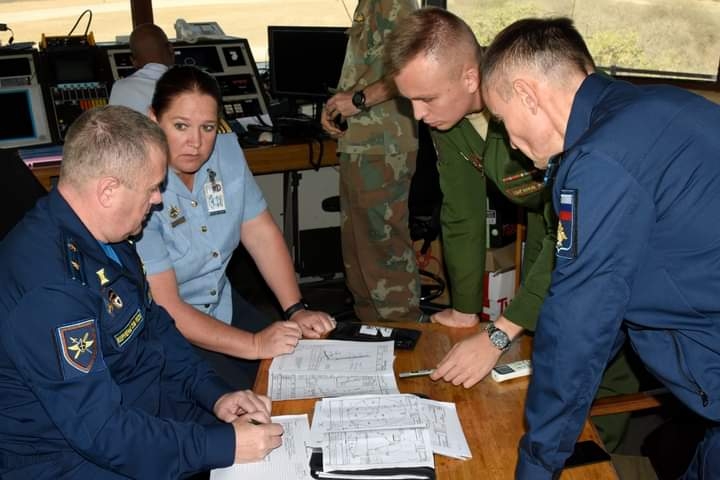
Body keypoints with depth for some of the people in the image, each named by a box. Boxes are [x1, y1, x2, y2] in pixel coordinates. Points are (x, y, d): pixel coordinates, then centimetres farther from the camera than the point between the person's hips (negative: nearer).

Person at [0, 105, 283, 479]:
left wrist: (215, 394, -1)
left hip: (138, 405, 8)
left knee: (275, 439, 1)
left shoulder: (104, 237, -1)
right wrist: (224, 447, -25)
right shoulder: (46, 288, -31)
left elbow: (154, 326, 9)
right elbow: (101, 432, -29)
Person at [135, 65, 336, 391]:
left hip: (222, 305, 7)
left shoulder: (227, 151, -5)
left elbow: (261, 234, -1)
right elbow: (164, 309, -25)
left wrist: (296, 310, -9)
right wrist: (253, 345, -26)